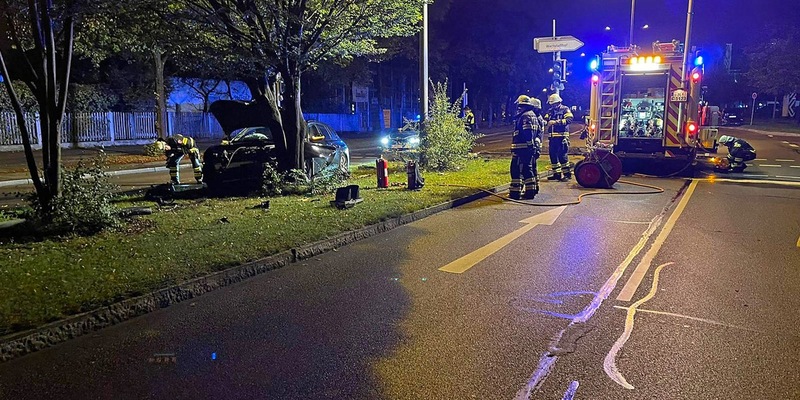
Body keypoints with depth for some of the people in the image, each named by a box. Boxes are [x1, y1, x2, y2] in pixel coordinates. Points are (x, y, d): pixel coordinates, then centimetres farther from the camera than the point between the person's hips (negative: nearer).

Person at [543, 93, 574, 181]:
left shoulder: (565, 109, -2)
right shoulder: (550, 110, 15)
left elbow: (569, 119, -17)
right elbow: (545, 119, 6)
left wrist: (556, 122, -24)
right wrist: (545, 121, -19)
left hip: (562, 136, -6)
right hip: (552, 136, 6)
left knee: (562, 154, -8)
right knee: (553, 155, 7)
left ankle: (567, 173, 4)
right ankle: (556, 174, 18)